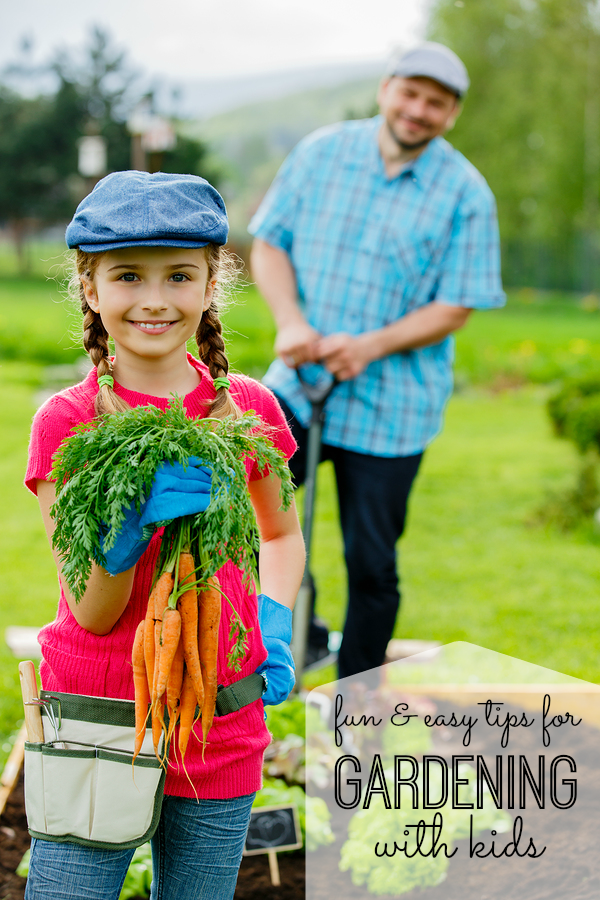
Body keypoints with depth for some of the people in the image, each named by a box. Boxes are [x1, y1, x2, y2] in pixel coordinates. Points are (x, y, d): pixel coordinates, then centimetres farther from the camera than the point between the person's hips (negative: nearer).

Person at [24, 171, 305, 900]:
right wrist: (132, 521, -30)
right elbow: (92, 612, -12)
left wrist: (274, 619, 0)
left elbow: (282, 534, 19)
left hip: (220, 731, 3)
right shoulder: (67, 422, -8)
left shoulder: (247, 409, 0)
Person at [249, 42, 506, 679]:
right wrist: (291, 322, -12)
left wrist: (372, 345, -20)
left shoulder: (465, 194, -5)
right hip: (298, 383, 2)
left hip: (391, 405, -2)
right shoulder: (321, 153, 2)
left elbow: (456, 307, -6)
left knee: (371, 563, 4)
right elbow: (270, 243, 6)